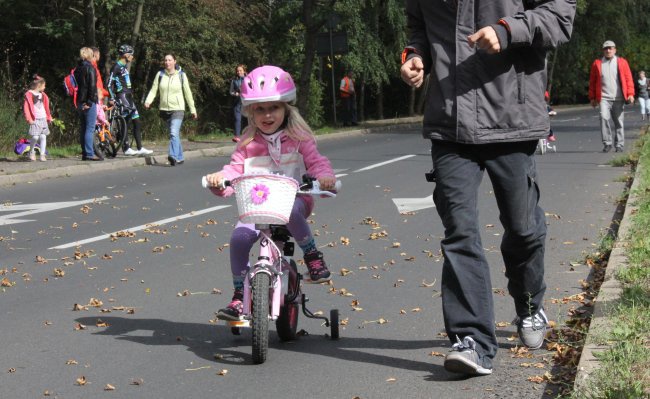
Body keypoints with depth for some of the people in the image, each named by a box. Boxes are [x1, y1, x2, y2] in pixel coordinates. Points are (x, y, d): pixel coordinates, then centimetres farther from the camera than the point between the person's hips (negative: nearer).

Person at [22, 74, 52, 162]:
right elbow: (26, 107, -7)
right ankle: (31, 152, 10)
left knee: (43, 136, -2)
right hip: (35, 120, -6)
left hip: (43, 119, 6)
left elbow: (46, 107, 21)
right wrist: (29, 119, -13)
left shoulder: (42, 95, 16)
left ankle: (42, 154, 0)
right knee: (35, 137, -13)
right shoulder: (29, 94, -3)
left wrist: (49, 117, 14)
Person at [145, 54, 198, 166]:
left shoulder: (181, 75, 0)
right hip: (164, 109, 4)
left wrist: (193, 109, 8)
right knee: (174, 134, 13)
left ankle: (173, 156, -33)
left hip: (178, 109, -4)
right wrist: (148, 101, -18)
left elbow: (187, 93, 5)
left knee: (174, 133, -21)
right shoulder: (160, 74, 4)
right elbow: (153, 90, 1)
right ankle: (180, 158, 22)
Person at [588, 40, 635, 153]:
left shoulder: (622, 62, 8)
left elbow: (628, 78, 3)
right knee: (604, 118, -18)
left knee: (619, 122, 5)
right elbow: (592, 81, 12)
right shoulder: (597, 64, 9)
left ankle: (619, 145, 15)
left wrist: (630, 94, -8)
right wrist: (592, 97, 8)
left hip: (619, 99, 1)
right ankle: (607, 143, -10)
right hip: (604, 98, 0)